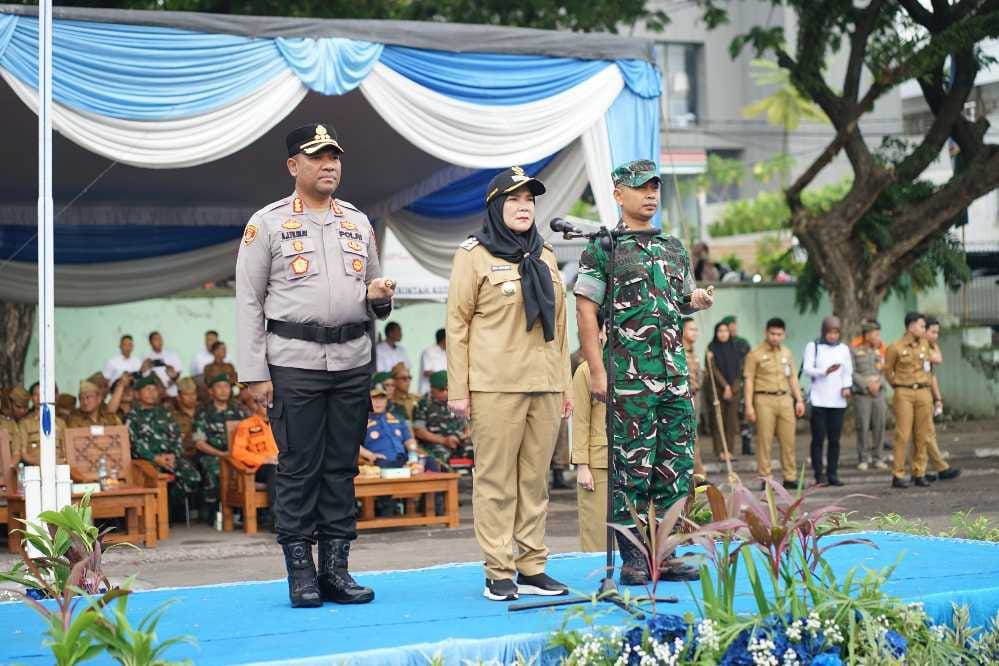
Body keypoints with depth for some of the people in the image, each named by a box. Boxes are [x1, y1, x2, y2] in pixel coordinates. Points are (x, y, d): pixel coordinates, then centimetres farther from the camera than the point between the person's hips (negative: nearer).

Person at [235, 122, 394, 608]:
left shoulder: (358, 223, 15)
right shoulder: (267, 223, 2)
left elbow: (376, 302, 22)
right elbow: (248, 302, -1)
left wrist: (380, 296, -3)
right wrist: (254, 373, -8)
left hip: (353, 362, 4)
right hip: (294, 362, -4)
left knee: (342, 467, 6)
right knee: (299, 468, -2)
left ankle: (337, 568, 12)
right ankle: (301, 573, 4)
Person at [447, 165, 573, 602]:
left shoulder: (545, 257, 17)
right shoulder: (474, 254, 1)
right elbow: (457, 322, -2)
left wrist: (564, 384, 15)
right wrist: (458, 390, -8)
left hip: (544, 385, 5)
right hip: (496, 385, -5)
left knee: (535, 478, 6)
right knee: (496, 478, -4)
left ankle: (532, 568, 11)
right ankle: (499, 573, 0)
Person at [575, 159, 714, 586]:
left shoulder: (674, 248, 18)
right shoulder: (603, 247, -1)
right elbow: (586, 312, -5)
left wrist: (696, 302, 2)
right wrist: (597, 372, -12)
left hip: (676, 374, 6)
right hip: (630, 376, -6)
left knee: (677, 467, 6)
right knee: (632, 467, -4)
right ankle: (632, 558, 3)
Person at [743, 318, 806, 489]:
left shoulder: (787, 353, 16)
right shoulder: (755, 354, 0)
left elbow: (793, 378, 20)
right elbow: (749, 380, -3)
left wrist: (799, 400, 12)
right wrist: (749, 405, -10)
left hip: (785, 399, 4)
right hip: (764, 400, -4)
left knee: (788, 440, 2)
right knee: (764, 440, -4)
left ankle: (790, 477, 8)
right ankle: (765, 478, 0)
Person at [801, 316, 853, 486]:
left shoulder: (843, 349, 14)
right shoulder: (813, 346, 4)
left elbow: (848, 372, 15)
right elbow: (807, 369, -5)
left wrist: (847, 386, -4)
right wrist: (825, 371, -21)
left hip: (838, 400, 3)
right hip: (818, 400, -3)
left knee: (835, 439, 2)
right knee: (818, 438, -4)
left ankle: (832, 473, 7)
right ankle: (819, 474, 0)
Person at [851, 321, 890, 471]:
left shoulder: (880, 349, 9)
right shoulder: (854, 349, -3)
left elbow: (885, 369, 12)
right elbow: (851, 372, -6)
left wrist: (878, 383, -5)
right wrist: (867, 385, -11)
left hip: (879, 392, 4)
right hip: (861, 393, -4)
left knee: (879, 426, 1)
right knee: (863, 427, -4)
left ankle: (877, 458, 12)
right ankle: (863, 459, 6)